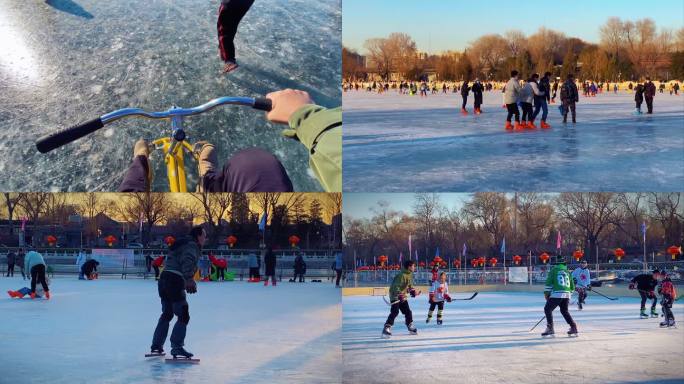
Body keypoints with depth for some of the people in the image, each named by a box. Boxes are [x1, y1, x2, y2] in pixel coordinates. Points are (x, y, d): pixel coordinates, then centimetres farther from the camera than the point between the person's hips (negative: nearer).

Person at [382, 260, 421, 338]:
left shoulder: (410, 275, 7)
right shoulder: (402, 275, -24)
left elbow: (409, 285, 21)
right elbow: (396, 286, -29)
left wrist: (413, 291, 6)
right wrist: (399, 295, -39)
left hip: (402, 296, 9)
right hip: (395, 295, -9)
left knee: (408, 311, 12)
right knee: (395, 312, -19)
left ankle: (410, 327, 26)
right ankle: (387, 328, -20)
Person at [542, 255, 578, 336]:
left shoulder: (554, 270, 3)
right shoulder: (567, 271, 19)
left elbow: (549, 282, -5)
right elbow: (572, 285, 24)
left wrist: (546, 293, 3)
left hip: (556, 294, -6)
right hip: (567, 294, 6)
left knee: (548, 309, 2)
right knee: (565, 311, 21)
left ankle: (550, 329, -9)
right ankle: (573, 327, 14)